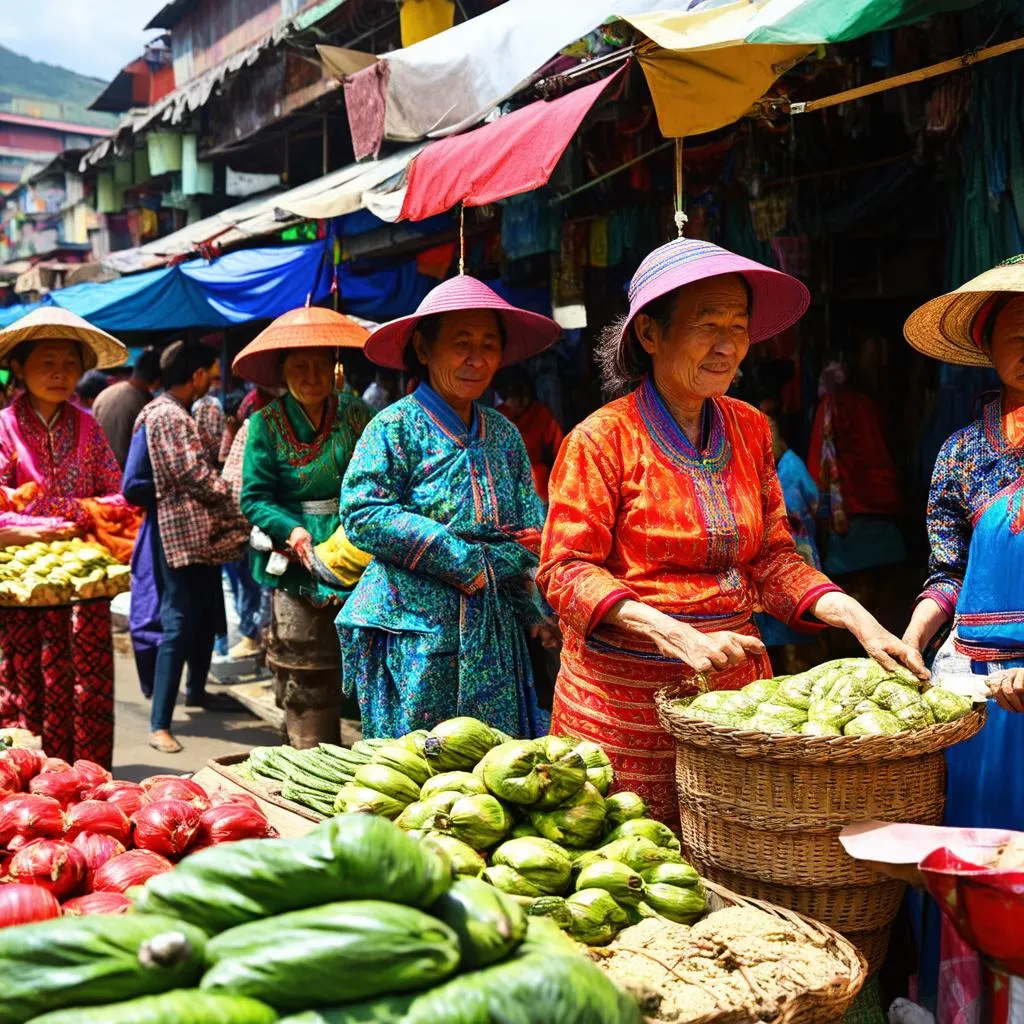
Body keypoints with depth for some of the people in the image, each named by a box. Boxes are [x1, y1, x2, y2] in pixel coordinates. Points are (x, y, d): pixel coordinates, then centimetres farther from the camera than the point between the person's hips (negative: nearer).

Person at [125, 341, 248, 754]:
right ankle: (160, 724, -7)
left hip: (200, 530, 11)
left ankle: (196, 690, 41)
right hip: (181, 532, -11)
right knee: (178, 625, -10)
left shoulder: (177, 414, 15)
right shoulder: (168, 417, -17)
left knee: (206, 614, 22)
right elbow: (197, 476, -21)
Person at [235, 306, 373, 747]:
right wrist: (291, 530, -17)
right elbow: (254, 497, 0)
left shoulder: (357, 414, 8)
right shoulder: (266, 423, 5)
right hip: (298, 571, -1)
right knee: (306, 699, 0)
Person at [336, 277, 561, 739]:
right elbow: (362, 514, -12)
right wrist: (463, 559, -14)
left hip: (492, 633, 5)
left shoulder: (502, 433, 11)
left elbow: (531, 529, 12)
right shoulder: (396, 426, -5)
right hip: (413, 629, -5)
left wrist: (537, 612, -4)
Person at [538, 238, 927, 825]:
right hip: (629, 691, -5)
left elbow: (772, 557, 10)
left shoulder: (749, 429, 9)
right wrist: (678, 636, -22)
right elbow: (566, 572, -11)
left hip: (736, 682, 5)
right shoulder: (602, 439, -8)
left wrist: (860, 621, -5)